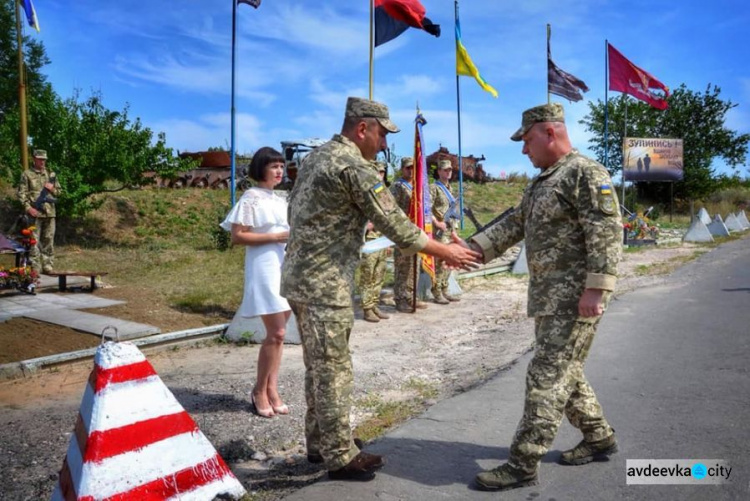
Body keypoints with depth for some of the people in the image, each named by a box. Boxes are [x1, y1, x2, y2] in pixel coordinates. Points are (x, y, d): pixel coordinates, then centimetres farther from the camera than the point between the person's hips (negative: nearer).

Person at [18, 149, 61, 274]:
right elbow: (21, 193, -2)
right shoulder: (27, 174, 3)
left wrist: (52, 188, -4)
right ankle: (35, 267, 1)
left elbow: (59, 191, 18)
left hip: (50, 212, 4)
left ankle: (48, 265, 14)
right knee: (34, 241, -2)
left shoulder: (51, 174, 14)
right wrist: (28, 207, -13)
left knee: (48, 241, 7)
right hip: (35, 213, -4)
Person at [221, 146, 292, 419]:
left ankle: (272, 389, 15)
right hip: (265, 269, -8)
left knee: (277, 333, 8)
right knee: (276, 333, -9)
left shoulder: (281, 200, 17)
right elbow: (237, 236, -12)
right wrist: (275, 237, -16)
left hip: (286, 268, 8)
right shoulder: (250, 198, -6)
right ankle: (259, 390, 8)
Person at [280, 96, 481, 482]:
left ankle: (320, 444, 28)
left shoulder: (315, 157, 14)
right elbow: (394, 223, -15)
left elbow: (294, 213, 18)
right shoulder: (354, 166, -15)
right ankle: (341, 457, 12)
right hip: (324, 282, -10)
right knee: (334, 370, 0)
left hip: (300, 276, 10)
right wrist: (444, 251, -5)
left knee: (318, 366, 17)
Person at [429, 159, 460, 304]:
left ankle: (444, 291, 17)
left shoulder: (449, 188, 19)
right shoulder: (433, 188, -6)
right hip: (440, 231, -8)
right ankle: (437, 294, -4)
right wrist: (437, 223, -21)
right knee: (440, 262, -9)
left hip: (450, 230, 8)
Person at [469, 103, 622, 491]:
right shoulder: (541, 182, 17)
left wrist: (595, 290, -24)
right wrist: (470, 248, 8)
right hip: (548, 296, 10)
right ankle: (599, 438, 35)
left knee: (547, 377, -7)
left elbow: (607, 235, -19)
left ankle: (522, 465, 1)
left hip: (575, 298, -10)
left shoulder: (586, 173, -12)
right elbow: (515, 225, 18)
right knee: (565, 373, 17)